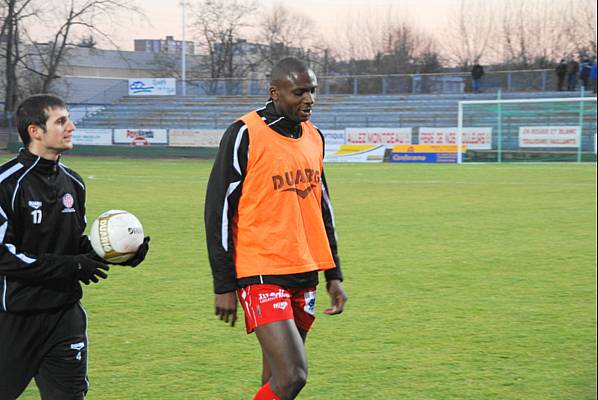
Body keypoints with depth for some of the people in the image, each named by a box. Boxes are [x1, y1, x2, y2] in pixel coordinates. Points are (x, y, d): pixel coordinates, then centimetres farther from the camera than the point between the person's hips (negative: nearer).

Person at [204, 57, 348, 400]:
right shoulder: (245, 135, -10)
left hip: (304, 275, 7)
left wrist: (334, 274, 17)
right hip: (261, 274, -7)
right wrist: (225, 286, -11)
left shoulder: (314, 136, 12)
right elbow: (219, 209, -9)